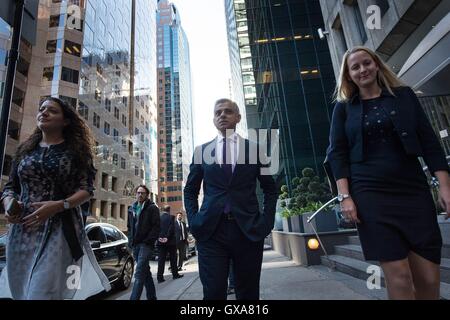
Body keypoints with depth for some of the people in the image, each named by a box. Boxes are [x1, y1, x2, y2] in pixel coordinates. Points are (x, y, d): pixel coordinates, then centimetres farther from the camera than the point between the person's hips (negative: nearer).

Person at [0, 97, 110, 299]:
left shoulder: (76, 150, 1)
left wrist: (59, 205, -19)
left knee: (43, 293, -9)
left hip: (59, 228, -4)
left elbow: (87, 189, -4)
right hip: (22, 229, 5)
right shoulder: (25, 149, 14)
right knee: (20, 292, 14)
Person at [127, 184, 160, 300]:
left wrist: (148, 241, -15)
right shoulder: (132, 209, 15)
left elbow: (156, 226, -9)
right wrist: (131, 240, 9)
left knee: (139, 274, -14)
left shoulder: (152, 208, -3)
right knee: (145, 272, 15)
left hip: (146, 244, -7)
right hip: (135, 245, 7)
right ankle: (152, 296, 27)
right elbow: (129, 227, 22)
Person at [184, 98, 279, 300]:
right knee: (213, 292, 1)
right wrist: (193, 221, 2)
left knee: (248, 293, 12)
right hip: (210, 230, 0)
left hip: (249, 230, 1)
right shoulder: (202, 150, 9)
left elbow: (270, 189, 11)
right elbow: (190, 190, 14)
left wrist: (267, 222, 0)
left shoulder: (254, 148, 7)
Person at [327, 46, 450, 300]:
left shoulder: (404, 95, 13)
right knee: (399, 276, -3)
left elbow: (430, 142, 9)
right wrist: (345, 196, -9)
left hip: (414, 191, 2)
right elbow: (337, 153, 1)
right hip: (371, 195, -2)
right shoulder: (344, 108, 8)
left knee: (429, 278, 3)